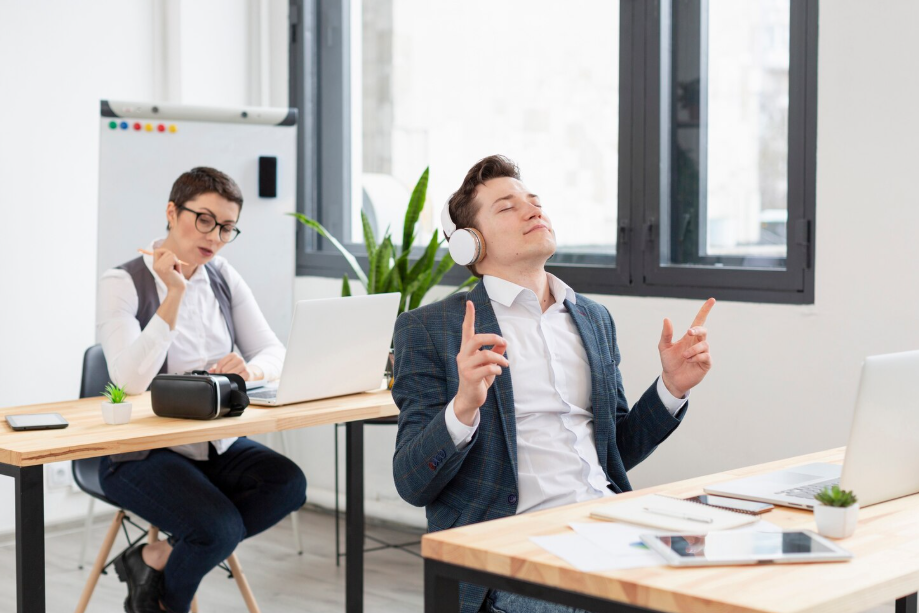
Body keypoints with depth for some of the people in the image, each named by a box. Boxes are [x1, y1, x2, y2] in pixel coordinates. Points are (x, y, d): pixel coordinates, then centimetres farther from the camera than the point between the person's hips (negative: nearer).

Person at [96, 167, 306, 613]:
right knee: (220, 527, -29)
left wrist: (249, 369, -19)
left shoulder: (223, 278, 9)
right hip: (142, 454, -6)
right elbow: (131, 380, -23)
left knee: (289, 484, -23)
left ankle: (158, 558, -9)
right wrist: (174, 294, -27)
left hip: (217, 446, 6)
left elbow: (275, 354, 6)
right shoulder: (121, 284, -9)